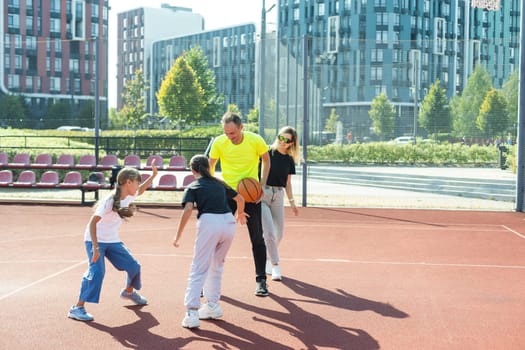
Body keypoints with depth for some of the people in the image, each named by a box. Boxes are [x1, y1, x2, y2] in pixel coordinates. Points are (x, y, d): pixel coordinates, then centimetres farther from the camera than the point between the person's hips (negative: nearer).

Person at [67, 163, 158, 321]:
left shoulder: (128, 197, -1)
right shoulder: (109, 201, -26)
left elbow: (139, 191, 24)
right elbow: (92, 222, -28)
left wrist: (153, 175, 16)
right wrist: (95, 247, -35)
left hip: (113, 241, 8)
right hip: (95, 240, -8)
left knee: (134, 266, 9)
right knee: (96, 271, -24)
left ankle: (128, 291, 39)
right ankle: (77, 308, -18)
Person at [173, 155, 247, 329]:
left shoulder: (192, 187, 13)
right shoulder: (219, 184, 26)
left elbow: (188, 209, -4)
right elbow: (240, 199, 32)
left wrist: (178, 235, -2)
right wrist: (240, 214, 52)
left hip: (209, 222, -4)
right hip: (228, 222, 4)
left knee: (199, 268, -2)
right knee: (216, 265, 22)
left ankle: (192, 312, -11)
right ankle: (213, 305, 28)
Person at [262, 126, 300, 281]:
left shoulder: (289, 160, 7)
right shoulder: (268, 152, -7)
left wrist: (292, 202, 15)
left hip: (278, 195, 5)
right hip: (261, 193, -5)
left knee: (278, 233, 8)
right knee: (269, 232, -11)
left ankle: (267, 261, 29)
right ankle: (275, 266, 0)